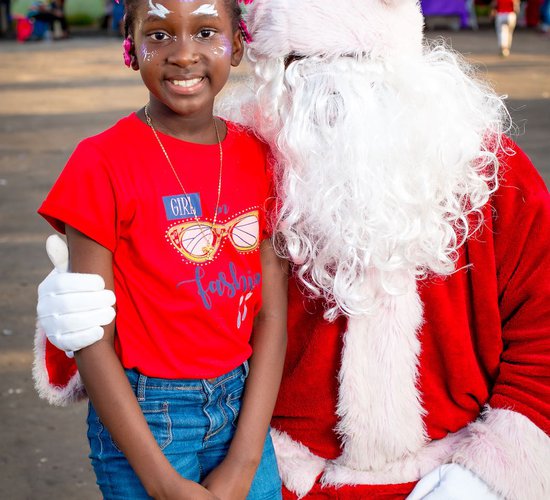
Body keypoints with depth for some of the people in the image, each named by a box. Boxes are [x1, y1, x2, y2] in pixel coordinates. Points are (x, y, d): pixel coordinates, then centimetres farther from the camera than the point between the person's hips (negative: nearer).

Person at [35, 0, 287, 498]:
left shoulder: (256, 156, -1)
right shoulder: (103, 163, -13)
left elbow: (271, 312, -3)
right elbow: (92, 341, -13)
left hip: (244, 405, 4)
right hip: (142, 419, -3)